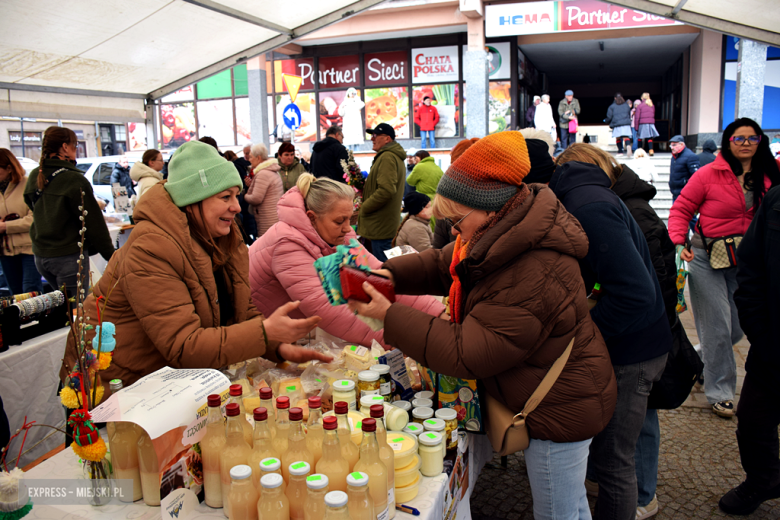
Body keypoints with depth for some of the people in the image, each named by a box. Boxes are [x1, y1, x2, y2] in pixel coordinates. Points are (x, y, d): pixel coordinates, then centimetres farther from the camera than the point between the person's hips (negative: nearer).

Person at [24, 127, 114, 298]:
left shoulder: (34, 177, 6)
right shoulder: (75, 180, -16)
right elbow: (93, 223, -13)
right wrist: (110, 254, -6)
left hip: (40, 254, 8)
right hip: (69, 256, -8)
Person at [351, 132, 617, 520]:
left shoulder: (532, 278, -36)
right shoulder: (506, 238, -3)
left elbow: (465, 354, -32)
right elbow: (442, 264, 6)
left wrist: (390, 317, -26)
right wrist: (390, 274, -11)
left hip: (560, 411, -9)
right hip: (561, 400, 9)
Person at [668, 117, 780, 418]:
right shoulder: (709, 174, -8)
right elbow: (681, 210, -7)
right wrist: (678, 242, -20)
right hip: (706, 258, -4)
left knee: (737, 328, 12)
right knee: (717, 328, -1)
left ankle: (699, 362, 38)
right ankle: (720, 392, 14)